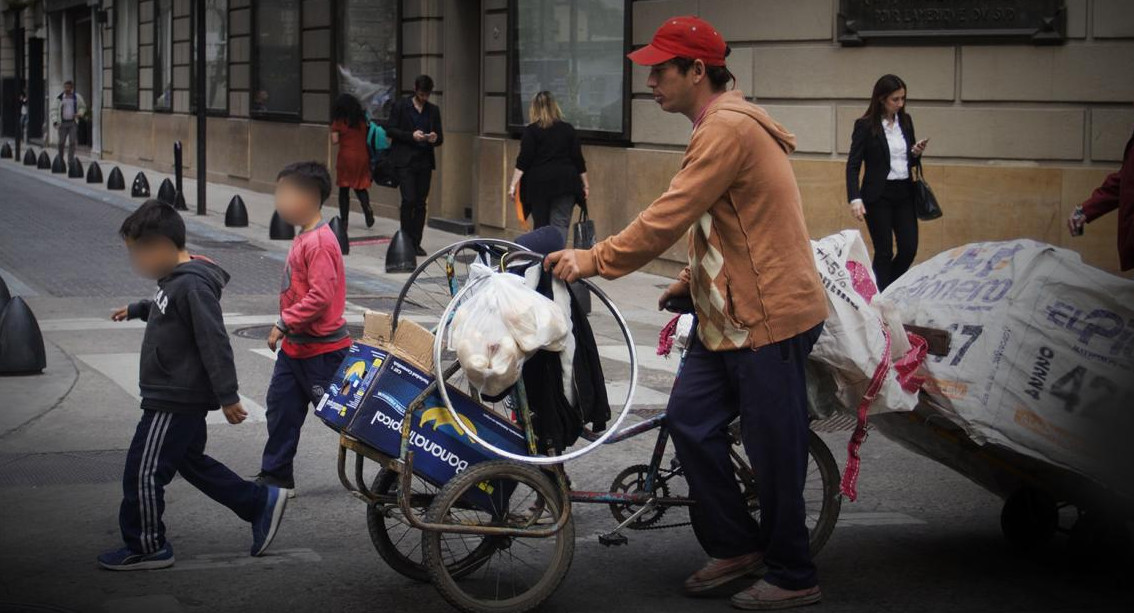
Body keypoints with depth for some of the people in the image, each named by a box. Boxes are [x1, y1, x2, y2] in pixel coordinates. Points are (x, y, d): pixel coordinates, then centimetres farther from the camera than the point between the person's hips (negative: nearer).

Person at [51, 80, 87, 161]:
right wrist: (55, 120, -10)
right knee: (61, 142, 3)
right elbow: (54, 109, 2)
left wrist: (80, 113, -3)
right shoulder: (59, 98, -1)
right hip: (62, 123, -1)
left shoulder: (77, 97, 4)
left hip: (73, 123, 1)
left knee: (72, 142, -5)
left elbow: (82, 106, 18)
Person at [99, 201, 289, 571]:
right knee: (191, 462, 20)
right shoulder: (177, 280, 9)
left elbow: (214, 343, -25)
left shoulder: (192, 286, -23)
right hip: (179, 398, 11)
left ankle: (146, 547, 11)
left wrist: (227, 397, -26)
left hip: (174, 402, -11)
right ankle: (262, 503, 25)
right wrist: (137, 310, 41)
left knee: (143, 471, -1)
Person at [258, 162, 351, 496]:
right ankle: (276, 477, 20)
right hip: (295, 346, 10)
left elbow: (320, 296, -27)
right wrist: (286, 328, 14)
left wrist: (284, 324, -22)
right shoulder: (303, 237, 11)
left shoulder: (319, 242, -21)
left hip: (321, 350, -10)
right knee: (281, 408, 11)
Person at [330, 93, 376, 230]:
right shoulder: (362, 119, 5)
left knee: (344, 189, 7)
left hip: (346, 157, -3)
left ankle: (344, 220, 7)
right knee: (360, 187, 12)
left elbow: (335, 140, -7)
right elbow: (367, 136, 7)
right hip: (362, 157, 3)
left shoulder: (338, 121, -5)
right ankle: (367, 208, -16)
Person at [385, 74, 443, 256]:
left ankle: (416, 242, 8)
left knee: (420, 203, 3)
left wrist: (435, 139, -9)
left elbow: (440, 137, 15)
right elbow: (390, 130, -3)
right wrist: (411, 135, -16)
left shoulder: (433, 110, 13)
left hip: (425, 161, 4)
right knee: (409, 200, -12)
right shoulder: (400, 106, 2)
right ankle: (406, 239, -2)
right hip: (405, 161, -4)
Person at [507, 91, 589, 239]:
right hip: (565, 182, 1)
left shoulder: (531, 131, -2)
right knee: (560, 224, -5)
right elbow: (578, 159, 7)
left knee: (541, 225, 11)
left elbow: (523, 161, -8)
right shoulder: (568, 129, 6)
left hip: (539, 184, -1)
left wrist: (513, 184, -8)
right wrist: (585, 184, 13)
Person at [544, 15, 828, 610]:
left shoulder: (729, 128, -19)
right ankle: (736, 546, 21)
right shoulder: (718, 126, 15)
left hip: (768, 316, -10)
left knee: (774, 450, 0)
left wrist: (595, 259, -19)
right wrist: (692, 279, 16)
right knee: (689, 422, 9)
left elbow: (669, 216, -24)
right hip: (724, 313, 10)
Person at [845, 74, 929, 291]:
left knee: (909, 249, 1)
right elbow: (853, 165, -10)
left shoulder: (906, 121, 7)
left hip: (904, 193, 5)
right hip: (878, 196, -5)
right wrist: (855, 198, -21)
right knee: (884, 252, -1)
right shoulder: (865, 125, -9)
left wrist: (916, 153, -5)